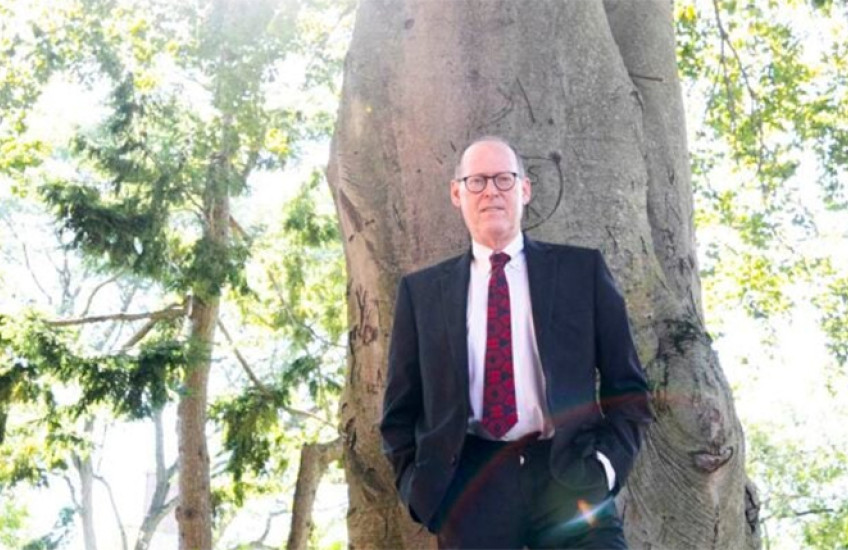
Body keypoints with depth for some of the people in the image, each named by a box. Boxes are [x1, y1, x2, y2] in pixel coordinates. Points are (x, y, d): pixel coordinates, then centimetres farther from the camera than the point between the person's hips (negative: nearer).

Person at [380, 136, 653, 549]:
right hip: (468, 488, 1)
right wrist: (420, 488, 1)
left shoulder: (581, 270, 9)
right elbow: (400, 410, 15)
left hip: (568, 479, -1)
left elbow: (627, 388, 11)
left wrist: (605, 465, -4)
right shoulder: (421, 290, 12)